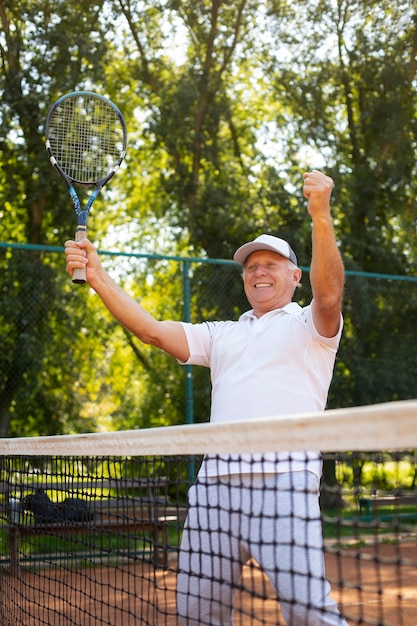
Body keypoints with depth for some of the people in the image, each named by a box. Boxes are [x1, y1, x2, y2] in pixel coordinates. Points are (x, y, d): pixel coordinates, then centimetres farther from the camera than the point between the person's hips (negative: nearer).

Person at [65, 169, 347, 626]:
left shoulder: (307, 325, 11)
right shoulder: (222, 335, 26)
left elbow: (329, 292, -10)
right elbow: (153, 331, 18)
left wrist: (320, 215, -26)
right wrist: (98, 278, 7)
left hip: (284, 477, -5)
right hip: (215, 480, 5)